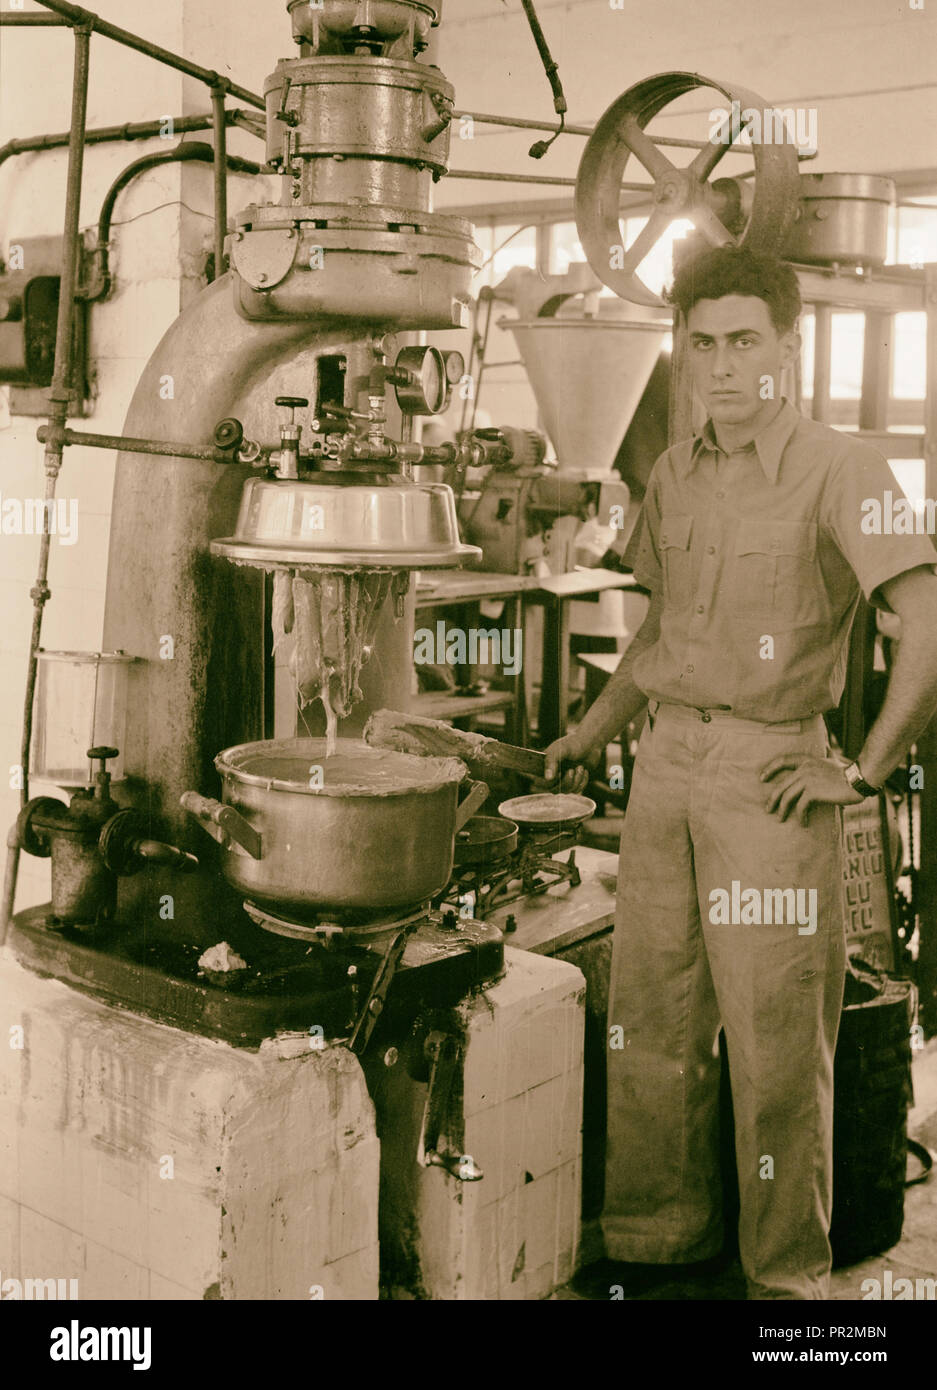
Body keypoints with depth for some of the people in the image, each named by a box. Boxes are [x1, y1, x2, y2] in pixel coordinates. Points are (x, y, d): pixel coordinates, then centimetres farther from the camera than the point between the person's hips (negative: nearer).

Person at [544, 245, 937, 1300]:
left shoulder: (839, 471, -9)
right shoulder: (674, 474, 11)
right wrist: (593, 731, 22)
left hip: (770, 771, -6)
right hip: (665, 758, 6)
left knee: (775, 1037, 1)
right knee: (649, 1016, 11)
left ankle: (790, 1268, 18)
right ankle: (658, 1230, 29)